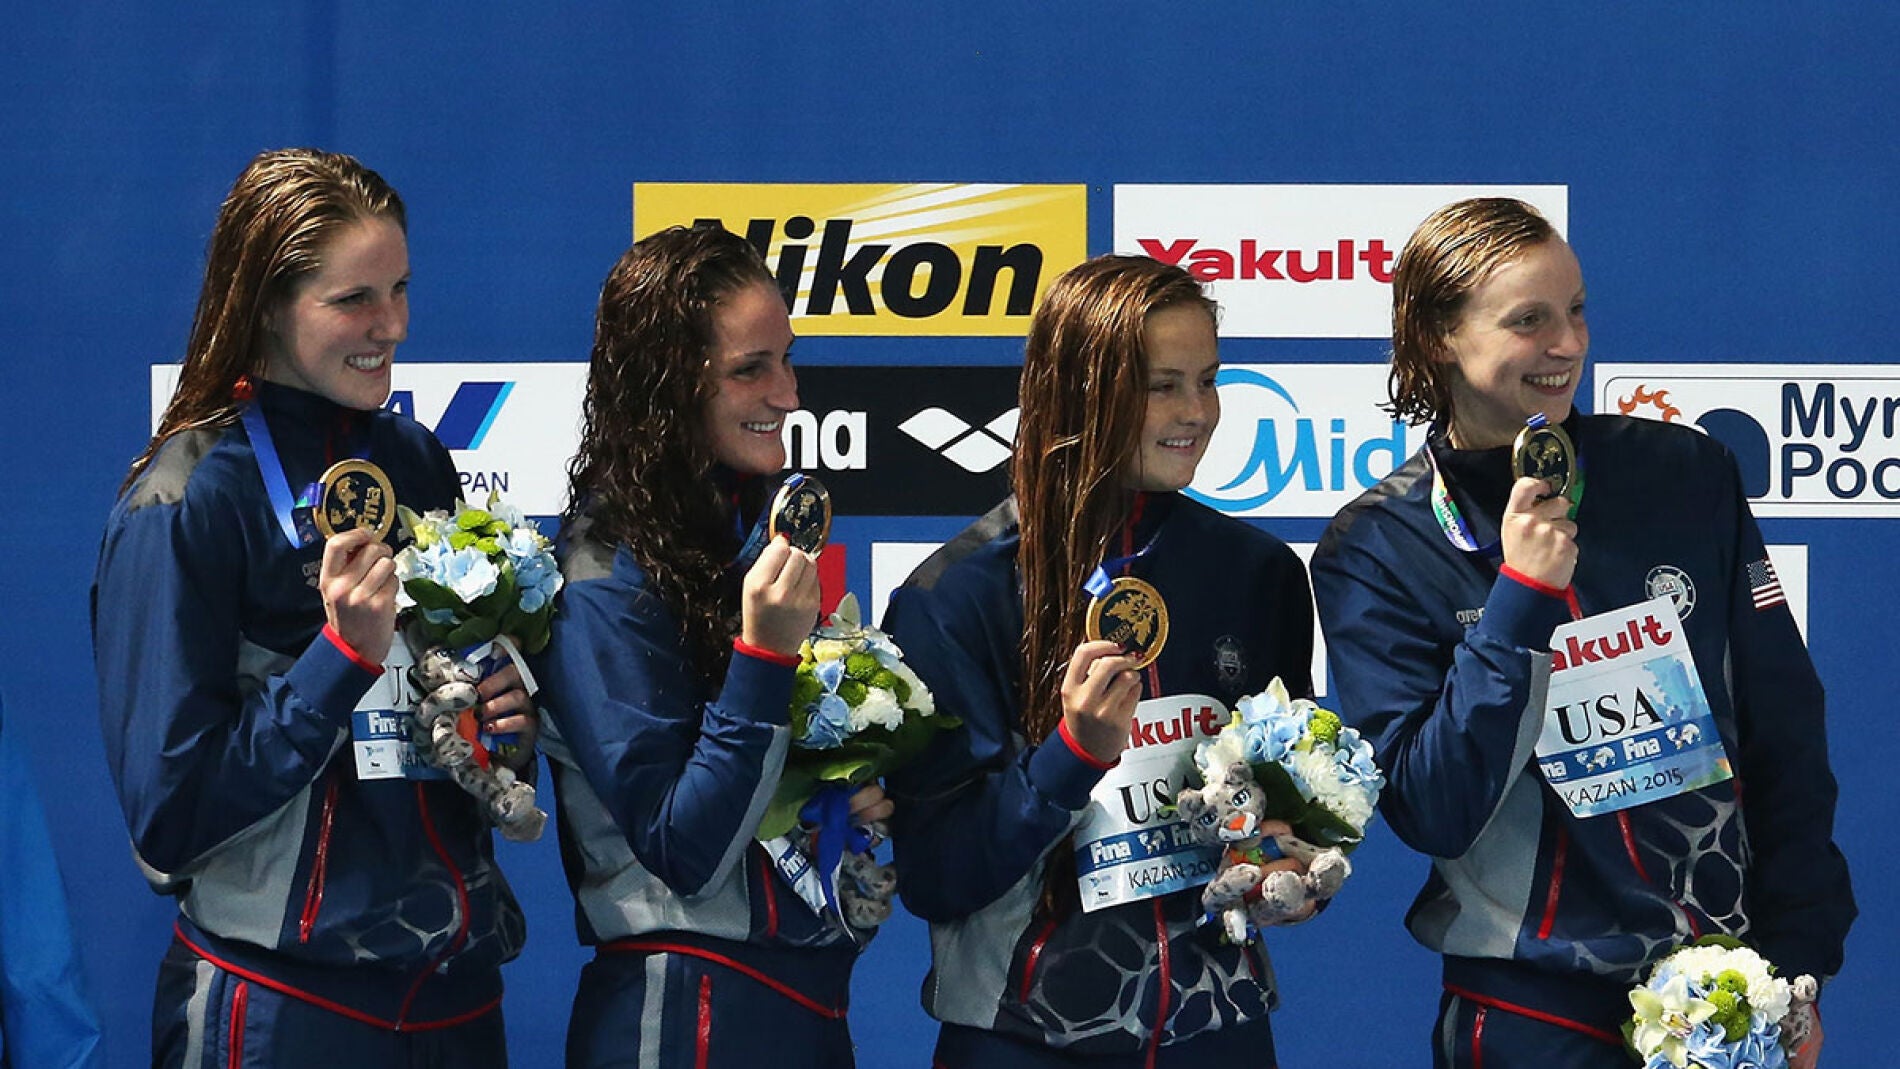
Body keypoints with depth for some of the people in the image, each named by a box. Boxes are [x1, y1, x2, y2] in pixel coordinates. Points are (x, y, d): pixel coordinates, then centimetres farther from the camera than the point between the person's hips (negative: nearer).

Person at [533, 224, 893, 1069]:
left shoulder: (755, 524, 7)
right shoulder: (604, 585, -16)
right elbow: (686, 856, -19)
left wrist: (859, 789, -2)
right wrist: (763, 654, -26)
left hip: (812, 997, 8)